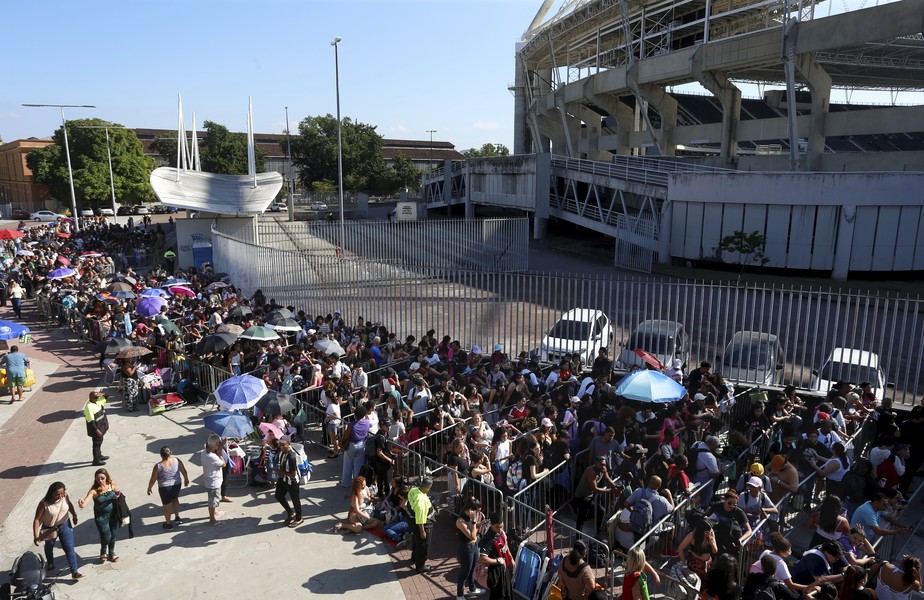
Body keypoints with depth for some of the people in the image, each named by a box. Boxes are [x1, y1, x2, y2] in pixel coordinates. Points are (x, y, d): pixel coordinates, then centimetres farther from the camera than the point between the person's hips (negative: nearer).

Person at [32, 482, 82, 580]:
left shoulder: (65, 496, -22)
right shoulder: (44, 504, -31)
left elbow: (69, 504, 0)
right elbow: (37, 519, -24)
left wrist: (74, 516, 11)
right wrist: (35, 536, -27)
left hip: (65, 525, 1)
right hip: (49, 528, -1)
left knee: (70, 549, -4)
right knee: (49, 547, 27)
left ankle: (74, 572, 3)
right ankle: (50, 564, 56)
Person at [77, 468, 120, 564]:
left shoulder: (112, 484, -13)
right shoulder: (94, 490, -24)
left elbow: (117, 492, 6)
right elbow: (85, 500, -37)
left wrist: (117, 495, -16)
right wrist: (82, 504, -59)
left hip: (113, 514, 3)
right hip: (101, 516, -3)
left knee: (113, 535, 18)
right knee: (106, 537, 3)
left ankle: (111, 553, 45)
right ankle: (103, 553, 36)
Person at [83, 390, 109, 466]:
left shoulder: (97, 401, 1)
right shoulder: (89, 407, -26)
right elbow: (91, 421, -28)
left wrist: (101, 394, -3)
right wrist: (96, 430, -30)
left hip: (101, 426, 9)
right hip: (95, 427, -9)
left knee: (100, 441, 23)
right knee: (97, 443, -1)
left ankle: (99, 456, 40)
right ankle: (96, 460, 8)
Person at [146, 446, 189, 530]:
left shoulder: (158, 466, -23)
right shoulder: (177, 460, -15)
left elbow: (153, 479, -12)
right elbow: (184, 471, -1)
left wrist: (149, 488, 6)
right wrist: (186, 479, 17)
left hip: (164, 488, -3)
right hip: (176, 485, 3)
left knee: (166, 505, 17)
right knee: (175, 499, 31)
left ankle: (168, 524, 32)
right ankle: (177, 517, 32)